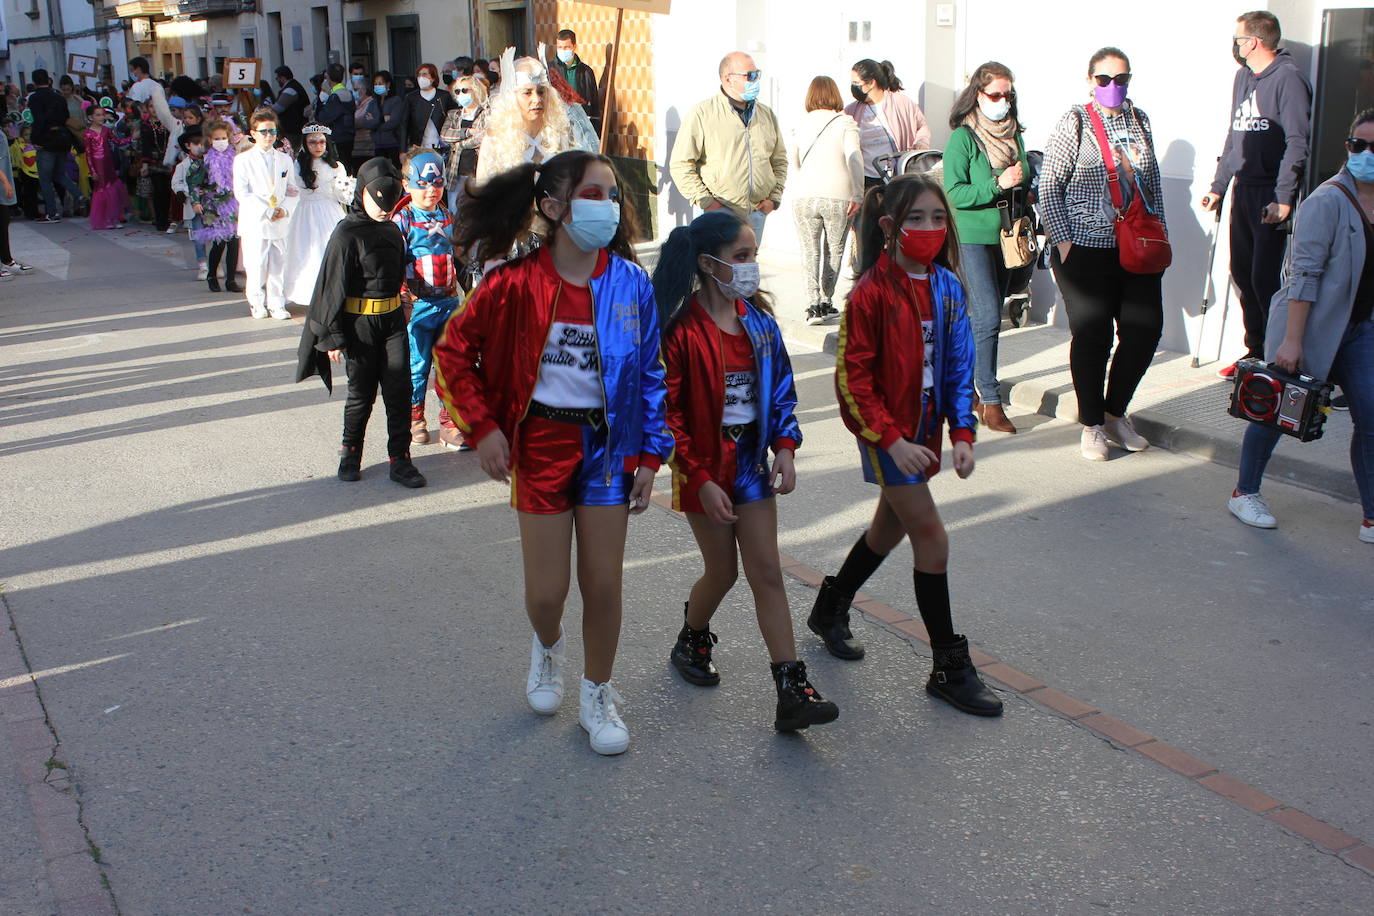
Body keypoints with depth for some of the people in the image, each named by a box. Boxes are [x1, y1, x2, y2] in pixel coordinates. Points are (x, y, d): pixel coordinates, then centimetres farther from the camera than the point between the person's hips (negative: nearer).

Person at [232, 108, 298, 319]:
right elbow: (242, 193, -8)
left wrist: (285, 209, -7)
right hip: (254, 222, -3)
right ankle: (257, 303, 13)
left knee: (278, 264, 3)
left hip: (280, 222, 3)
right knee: (256, 264, -3)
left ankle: (276, 305, 12)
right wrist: (266, 212, -14)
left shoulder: (285, 160, 13)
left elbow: (293, 190, 13)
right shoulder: (243, 160, 0)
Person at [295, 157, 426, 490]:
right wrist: (333, 337, -13)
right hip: (359, 323, -5)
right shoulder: (347, 234, -11)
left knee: (399, 390, 0)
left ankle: (400, 460, 6)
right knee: (361, 393, 6)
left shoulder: (392, 231, 8)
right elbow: (333, 287, -11)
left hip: (392, 318, 5)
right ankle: (350, 453, 26)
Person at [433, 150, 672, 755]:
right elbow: (453, 351, -1)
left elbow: (651, 374, 3)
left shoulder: (630, 283, -5)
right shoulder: (516, 284, -12)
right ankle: (548, 645, 41)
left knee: (604, 583, 5)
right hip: (541, 443, -1)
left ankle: (598, 697, 27)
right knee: (546, 590, 3)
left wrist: (651, 456, 0)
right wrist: (483, 428, -8)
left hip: (608, 443, 2)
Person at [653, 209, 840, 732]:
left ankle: (792, 693, 1)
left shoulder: (757, 320, 2)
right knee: (723, 571, 8)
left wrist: (785, 447, -4)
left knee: (767, 573, 2)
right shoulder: (682, 329, -16)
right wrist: (701, 480, -17)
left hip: (752, 464, 5)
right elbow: (668, 412, -15)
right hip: (705, 470, -5)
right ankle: (691, 642, 40)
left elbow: (781, 388, 10)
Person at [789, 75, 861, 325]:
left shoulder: (801, 124, 6)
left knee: (810, 251, 5)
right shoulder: (845, 122, 0)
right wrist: (858, 195, -9)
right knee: (834, 252, 13)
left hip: (804, 198, 1)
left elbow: (792, 164, 6)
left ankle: (814, 305, -7)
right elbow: (854, 158, -11)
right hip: (838, 198, -1)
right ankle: (826, 302, 17)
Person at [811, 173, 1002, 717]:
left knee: (891, 527, 21)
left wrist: (962, 432, -2)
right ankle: (950, 669, 5)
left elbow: (959, 365, 7)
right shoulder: (872, 292, -17)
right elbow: (852, 377, -16)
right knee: (932, 540, -6)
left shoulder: (947, 287, 2)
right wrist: (891, 439, -20)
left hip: (924, 429, 7)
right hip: (886, 433, -7)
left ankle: (829, 610, 45)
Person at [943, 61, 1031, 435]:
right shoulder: (963, 138, -7)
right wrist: (998, 184, -22)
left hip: (1005, 236, 7)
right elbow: (953, 193, -14)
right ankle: (990, 401, -8)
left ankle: (967, 382, 23)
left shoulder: (1014, 135, 12)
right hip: (972, 236, -7)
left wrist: (1024, 194, 2)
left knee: (985, 317, 10)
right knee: (988, 315, -12)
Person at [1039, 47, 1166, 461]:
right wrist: (1063, 241, -12)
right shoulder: (1074, 123, -4)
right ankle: (1092, 424, 14)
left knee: (1146, 330, 3)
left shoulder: (1139, 121, 12)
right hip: (1086, 251, -5)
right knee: (1092, 337, -1)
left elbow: (1152, 185, 19)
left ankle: (1115, 412, 23)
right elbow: (1049, 187, -6)